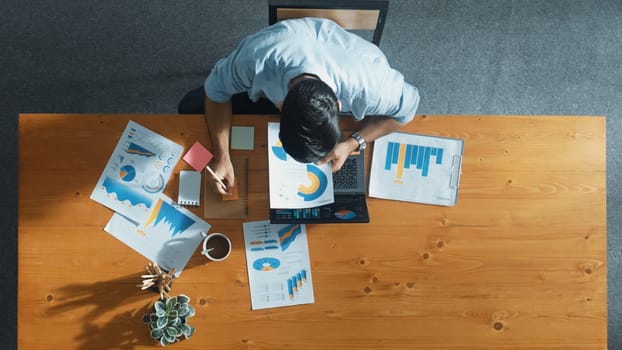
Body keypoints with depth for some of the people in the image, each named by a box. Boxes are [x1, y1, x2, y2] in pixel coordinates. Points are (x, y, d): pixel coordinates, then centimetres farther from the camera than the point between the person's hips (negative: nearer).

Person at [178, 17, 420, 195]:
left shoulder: (369, 85, -44)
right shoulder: (257, 57, -45)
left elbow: (407, 107, -21)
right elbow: (216, 91, -24)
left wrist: (353, 143, -34)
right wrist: (222, 157, -34)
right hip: (274, 76, 0)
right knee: (191, 107, -7)